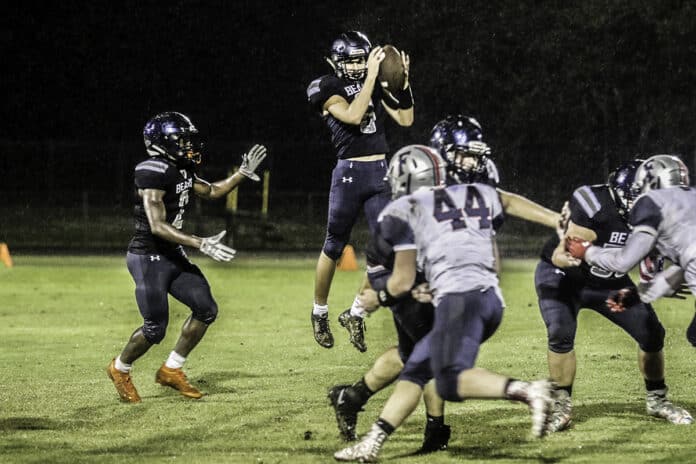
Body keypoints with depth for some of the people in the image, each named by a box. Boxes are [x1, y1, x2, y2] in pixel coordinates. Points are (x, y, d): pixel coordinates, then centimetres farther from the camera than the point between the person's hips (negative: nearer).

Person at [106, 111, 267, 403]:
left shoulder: (182, 171, 7)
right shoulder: (154, 173, -22)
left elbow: (212, 192, 25)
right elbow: (158, 226, -27)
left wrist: (243, 174, 12)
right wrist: (201, 245, -33)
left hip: (173, 257, 9)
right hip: (149, 258, -9)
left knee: (206, 309, 1)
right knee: (155, 327, -6)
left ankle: (171, 370, 14)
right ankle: (120, 368, 21)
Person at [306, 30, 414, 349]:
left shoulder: (377, 84, 10)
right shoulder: (328, 89, -5)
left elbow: (405, 119, 10)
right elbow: (354, 116, -21)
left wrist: (403, 82, -2)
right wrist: (371, 76, -22)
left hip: (380, 173, 4)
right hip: (349, 172, -4)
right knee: (334, 247, 8)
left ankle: (356, 313, 11)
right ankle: (320, 312, 26)